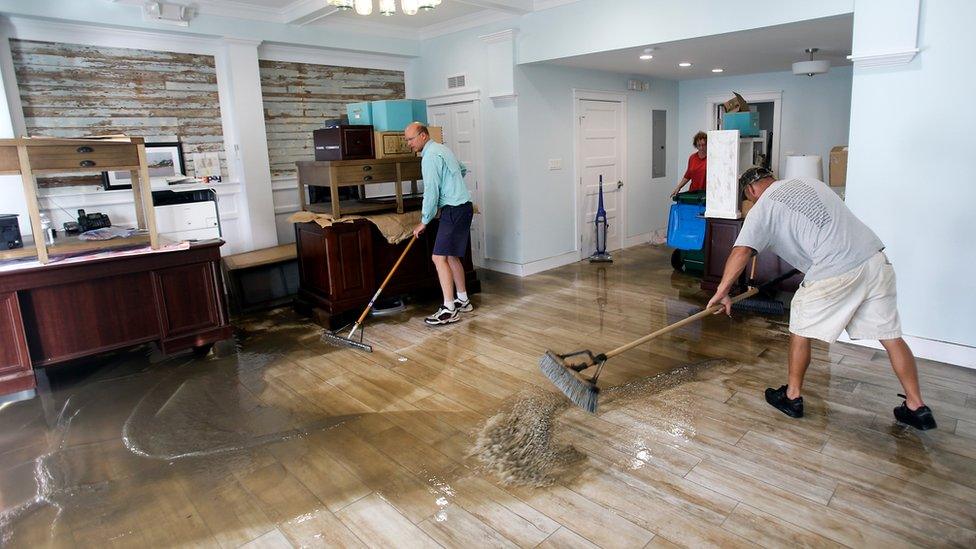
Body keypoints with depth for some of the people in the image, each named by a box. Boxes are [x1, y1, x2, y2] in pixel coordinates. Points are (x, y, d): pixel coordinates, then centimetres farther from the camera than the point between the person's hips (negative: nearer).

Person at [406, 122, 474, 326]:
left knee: (439, 257, -12)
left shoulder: (430, 156, -14)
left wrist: (424, 221, -10)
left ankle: (449, 310, -10)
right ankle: (463, 301, 23)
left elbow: (431, 192, -17)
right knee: (452, 256, 15)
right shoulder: (441, 149, 17)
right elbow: (462, 169, 33)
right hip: (461, 207, 11)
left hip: (454, 211, -11)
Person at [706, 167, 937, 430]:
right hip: (876, 259, 7)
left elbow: (741, 251, -9)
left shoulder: (762, 208, 2)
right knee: (891, 336, 15)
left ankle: (792, 396, 23)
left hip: (835, 271, -7)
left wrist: (721, 292, -6)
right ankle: (917, 407, 23)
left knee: (800, 328, 12)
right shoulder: (808, 181, 22)